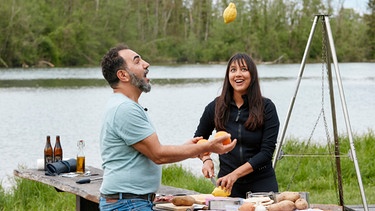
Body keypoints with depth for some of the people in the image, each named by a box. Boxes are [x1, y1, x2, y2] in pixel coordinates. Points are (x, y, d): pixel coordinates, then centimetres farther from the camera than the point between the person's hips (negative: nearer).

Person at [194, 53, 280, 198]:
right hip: (226, 182, 2)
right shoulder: (216, 107, -1)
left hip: (262, 183, -1)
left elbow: (267, 151, -11)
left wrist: (236, 173, -20)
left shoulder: (266, 107, -7)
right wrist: (206, 159, -4)